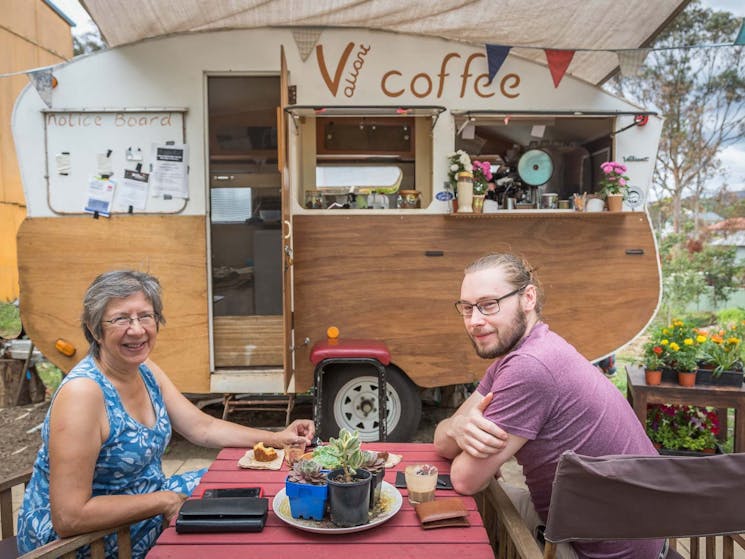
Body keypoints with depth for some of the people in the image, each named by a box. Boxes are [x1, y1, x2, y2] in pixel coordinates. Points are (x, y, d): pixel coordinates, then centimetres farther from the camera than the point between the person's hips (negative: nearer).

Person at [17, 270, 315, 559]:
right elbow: (69, 518, -29)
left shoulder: (146, 371, -2)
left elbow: (203, 427, 4)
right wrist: (165, 501, -22)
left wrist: (276, 438, -5)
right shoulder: (82, 391, -28)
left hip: (143, 499, 8)